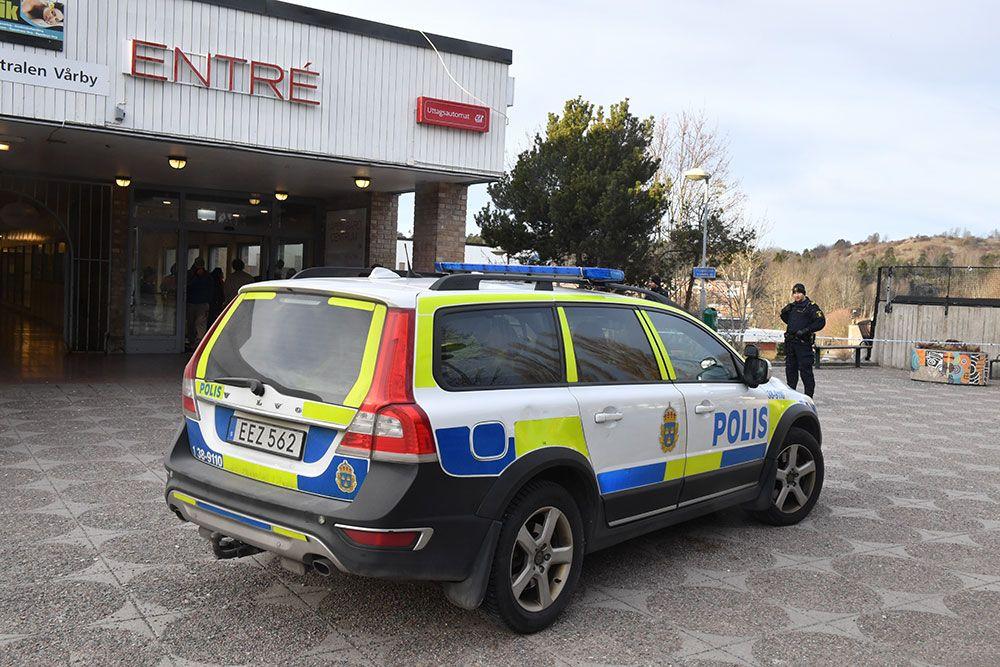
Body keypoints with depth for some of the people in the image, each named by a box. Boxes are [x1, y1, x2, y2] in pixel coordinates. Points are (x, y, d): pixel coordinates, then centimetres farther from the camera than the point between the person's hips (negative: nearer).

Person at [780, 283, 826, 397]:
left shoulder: (811, 307, -5)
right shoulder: (792, 306, 16)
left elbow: (821, 322, -12)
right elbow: (787, 320, 29)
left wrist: (806, 330, -19)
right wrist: (784, 312, 8)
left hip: (803, 343, -7)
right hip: (790, 342, 7)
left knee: (805, 369, -7)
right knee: (790, 368, 12)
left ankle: (809, 395, -3)